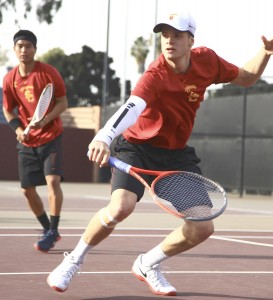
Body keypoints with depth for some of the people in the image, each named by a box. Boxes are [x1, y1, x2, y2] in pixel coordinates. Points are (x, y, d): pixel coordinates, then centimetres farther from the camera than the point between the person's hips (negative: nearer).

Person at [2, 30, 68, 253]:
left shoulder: (48, 73, -11)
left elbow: (63, 102, -7)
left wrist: (46, 119, -23)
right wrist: (18, 129, -8)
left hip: (50, 136, -4)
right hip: (26, 141, 4)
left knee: (53, 179, -21)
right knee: (28, 189, 6)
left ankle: (53, 230, -11)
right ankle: (48, 230, 24)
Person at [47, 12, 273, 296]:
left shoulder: (206, 60, -9)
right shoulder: (155, 77, -27)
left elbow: (246, 78, 9)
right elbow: (131, 108, -46)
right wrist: (103, 137, -65)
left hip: (176, 153, 6)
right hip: (137, 146, -5)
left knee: (202, 228, -5)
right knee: (121, 206, -32)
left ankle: (148, 264, 21)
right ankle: (73, 261, -6)